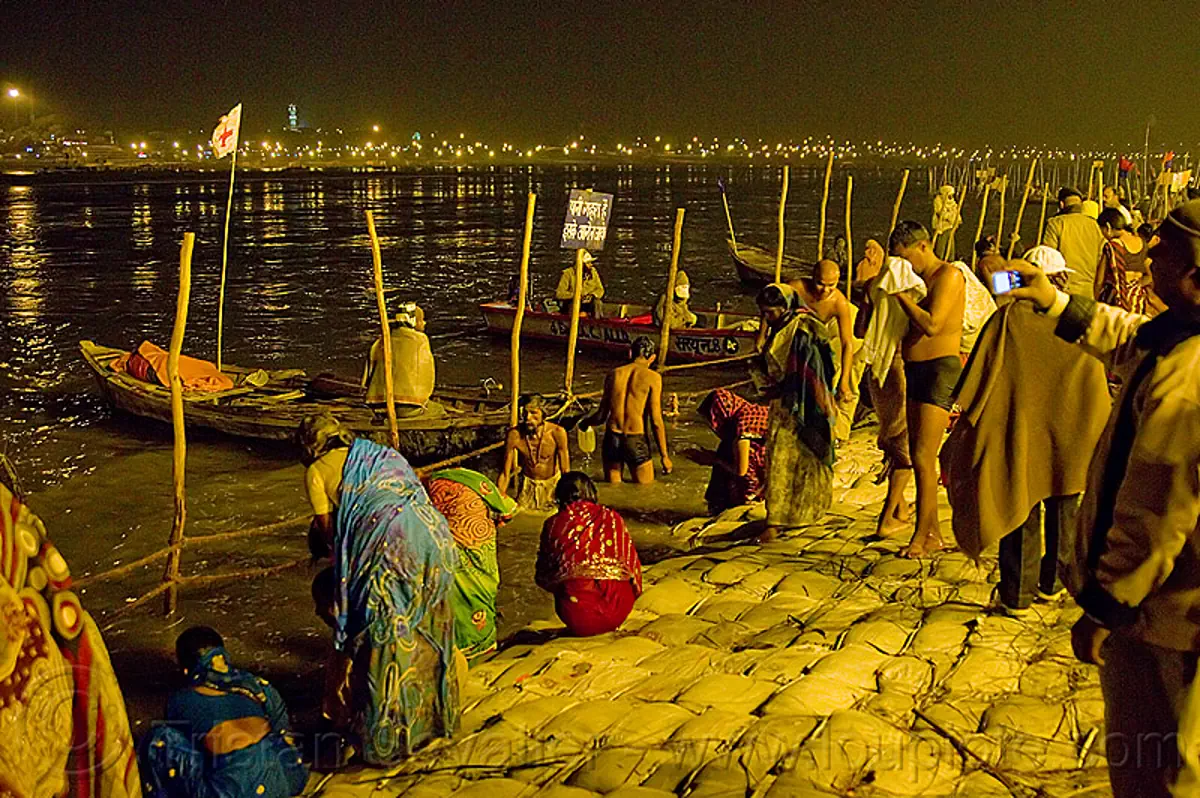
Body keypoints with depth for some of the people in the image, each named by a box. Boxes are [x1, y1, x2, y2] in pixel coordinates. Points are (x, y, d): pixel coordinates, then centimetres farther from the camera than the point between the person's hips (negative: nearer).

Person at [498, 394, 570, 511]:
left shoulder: (556, 432, -27)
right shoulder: (514, 435, -25)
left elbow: (565, 471, -21)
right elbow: (505, 473, -14)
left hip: (553, 482, -1)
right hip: (529, 484, 1)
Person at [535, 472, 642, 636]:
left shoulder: (554, 524, 2)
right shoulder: (612, 518, 4)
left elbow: (541, 577, 10)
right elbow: (632, 563, 8)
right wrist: (633, 593, 25)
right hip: (617, 613, 1)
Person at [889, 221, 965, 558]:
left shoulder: (948, 275, -8)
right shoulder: (915, 279, 16)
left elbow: (931, 325, -21)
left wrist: (901, 294, -13)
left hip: (941, 369, -9)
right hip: (914, 369, 9)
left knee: (923, 458, -10)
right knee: (918, 457, 10)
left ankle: (921, 536, -3)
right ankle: (934, 535, 18)